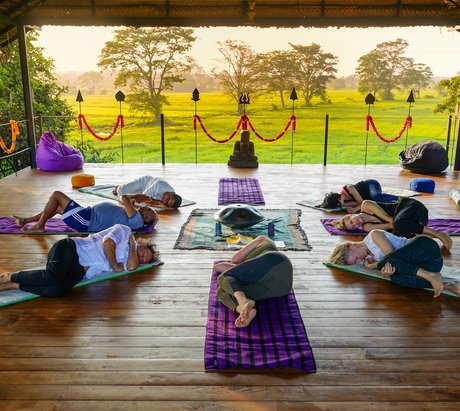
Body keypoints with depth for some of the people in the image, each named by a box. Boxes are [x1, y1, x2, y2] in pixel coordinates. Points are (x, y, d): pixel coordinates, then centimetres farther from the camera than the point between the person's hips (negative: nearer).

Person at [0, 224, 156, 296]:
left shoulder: (125, 259, 22)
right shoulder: (124, 230, 6)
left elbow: (132, 267, -2)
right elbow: (107, 242, -13)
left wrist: (132, 245, 5)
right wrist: (115, 266, -2)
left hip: (79, 271, 5)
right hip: (71, 249, -5)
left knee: (59, 289, -28)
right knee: (53, 276, -36)